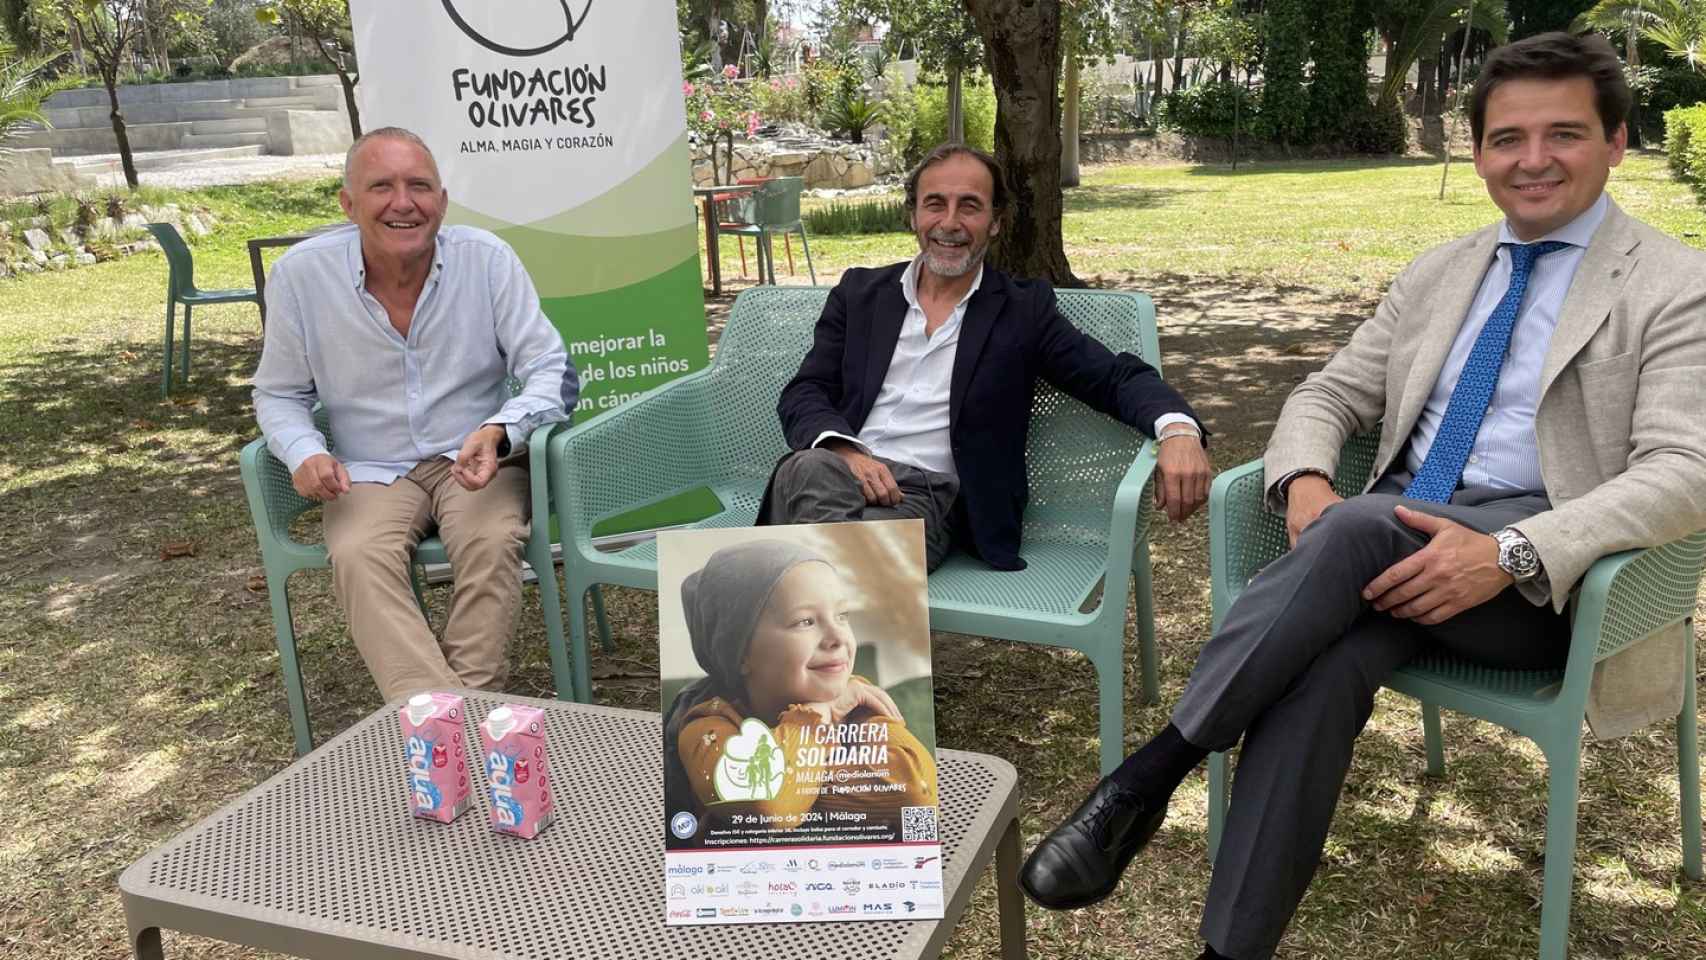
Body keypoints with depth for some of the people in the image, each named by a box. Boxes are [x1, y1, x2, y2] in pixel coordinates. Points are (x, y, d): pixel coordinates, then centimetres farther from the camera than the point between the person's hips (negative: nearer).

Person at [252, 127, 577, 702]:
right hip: (370, 473, 1)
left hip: (474, 461, -1)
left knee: (492, 543, -32)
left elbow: (551, 370, -7)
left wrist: (500, 432, -28)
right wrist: (303, 453, -15)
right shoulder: (300, 274, -6)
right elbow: (279, 394, 8)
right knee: (357, 557, -29)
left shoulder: (487, 258, -10)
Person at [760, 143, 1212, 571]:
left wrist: (1178, 428, -18)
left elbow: (1119, 376, 6)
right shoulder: (861, 292, 16)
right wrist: (845, 451, -15)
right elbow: (802, 394, 9)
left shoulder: (1023, 309, 11)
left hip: (927, 496, -3)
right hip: (842, 471, 3)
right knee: (804, 470, -35)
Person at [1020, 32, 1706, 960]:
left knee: (1359, 526, -35)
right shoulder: (1437, 272, 18)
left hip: (1542, 572, -3)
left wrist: (1508, 555, -28)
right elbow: (1330, 394, 16)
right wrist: (1306, 480, -10)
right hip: (1397, 548, 4)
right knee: (1321, 664, -31)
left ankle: (1149, 774, -28)